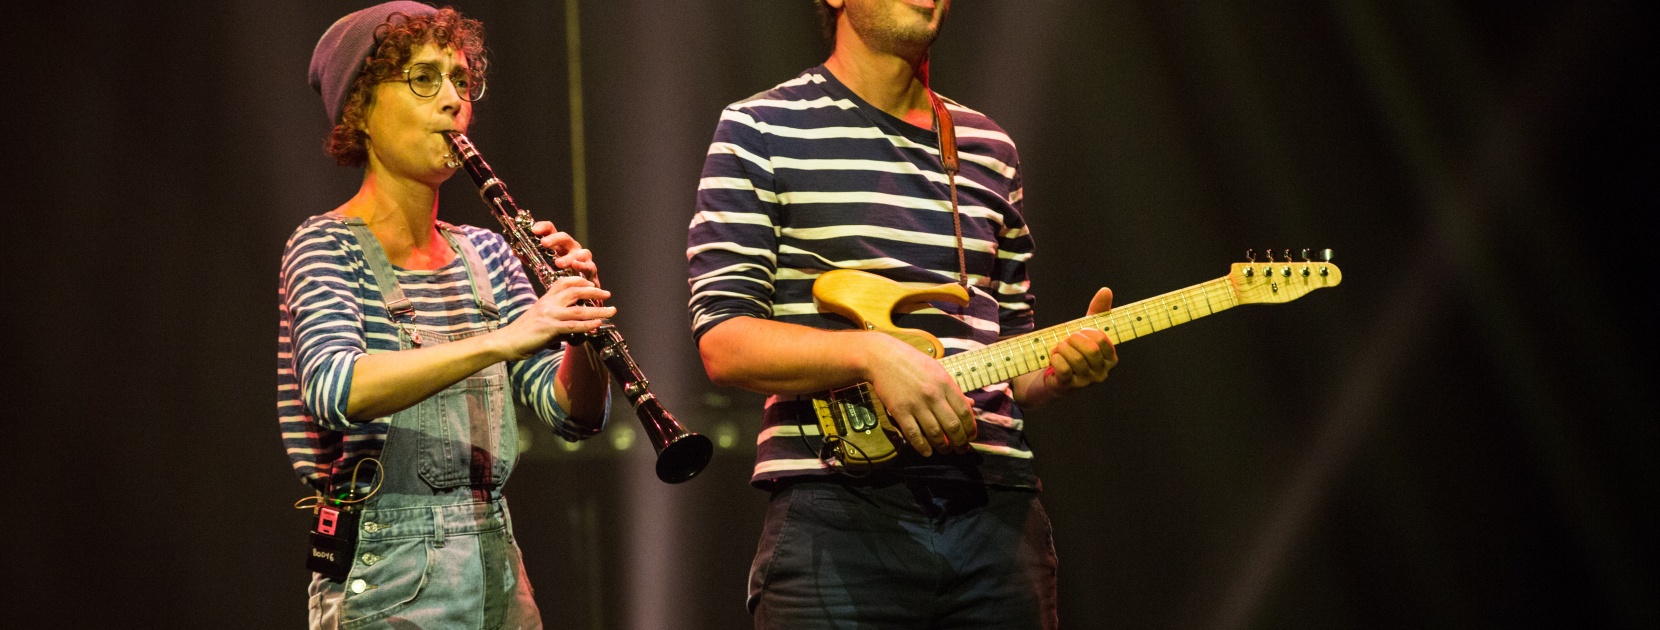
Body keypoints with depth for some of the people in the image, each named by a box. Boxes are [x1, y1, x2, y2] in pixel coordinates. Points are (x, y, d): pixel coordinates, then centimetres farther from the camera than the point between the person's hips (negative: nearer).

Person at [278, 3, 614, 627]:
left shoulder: (484, 253, 11)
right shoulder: (326, 246, -6)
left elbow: (575, 413, 4)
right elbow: (333, 388, -25)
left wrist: (580, 325, -16)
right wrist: (501, 339, -35)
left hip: (498, 576, 5)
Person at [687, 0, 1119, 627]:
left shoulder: (989, 147, 18)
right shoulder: (760, 129, 2)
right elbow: (722, 341, -7)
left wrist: (1058, 367, -1)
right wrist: (871, 352, -20)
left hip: (997, 507, 5)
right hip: (838, 510, -5)